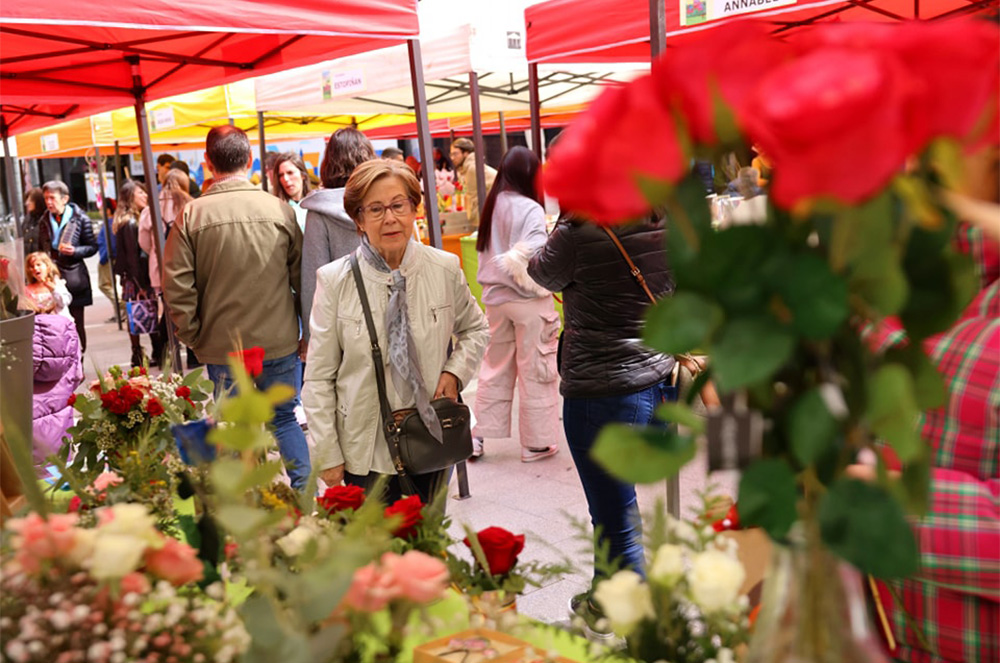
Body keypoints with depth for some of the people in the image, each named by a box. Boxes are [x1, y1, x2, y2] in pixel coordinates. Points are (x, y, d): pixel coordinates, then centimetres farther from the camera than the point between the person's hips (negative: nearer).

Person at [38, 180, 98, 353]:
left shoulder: (80, 219, -4)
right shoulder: (44, 222, 8)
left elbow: (93, 247, 0)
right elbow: (41, 249, 18)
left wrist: (75, 251, -17)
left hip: (74, 277, -3)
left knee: (77, 323, 6)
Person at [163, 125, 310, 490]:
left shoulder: (191, 215, -8)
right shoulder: (280, 210, -6)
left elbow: (176, 287, -10)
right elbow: (302, 278, -3)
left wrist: (194, 336, 3)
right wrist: (304, 332, 7)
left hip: (222, 347, -1)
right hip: (280, 343, 1)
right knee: (285, 419, 18)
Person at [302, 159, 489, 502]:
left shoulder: (444, 268, -2)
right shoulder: (334, 280, -8)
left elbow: (475, 328, 17)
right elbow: (319, 378, -4)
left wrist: (455, 371, -2)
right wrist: (328, 456, -6)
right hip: (366, 448, -2)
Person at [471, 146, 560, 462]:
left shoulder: (492, 206, 4)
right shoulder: (531, 210, -16)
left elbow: (484, 251, 9)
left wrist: (496, 278, 11)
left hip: (495, 297, 6)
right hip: (527, 300, -6)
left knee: (495, 367, 18)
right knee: (534, 371, 6)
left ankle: (479, 435, 21)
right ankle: (535, 442, 15)